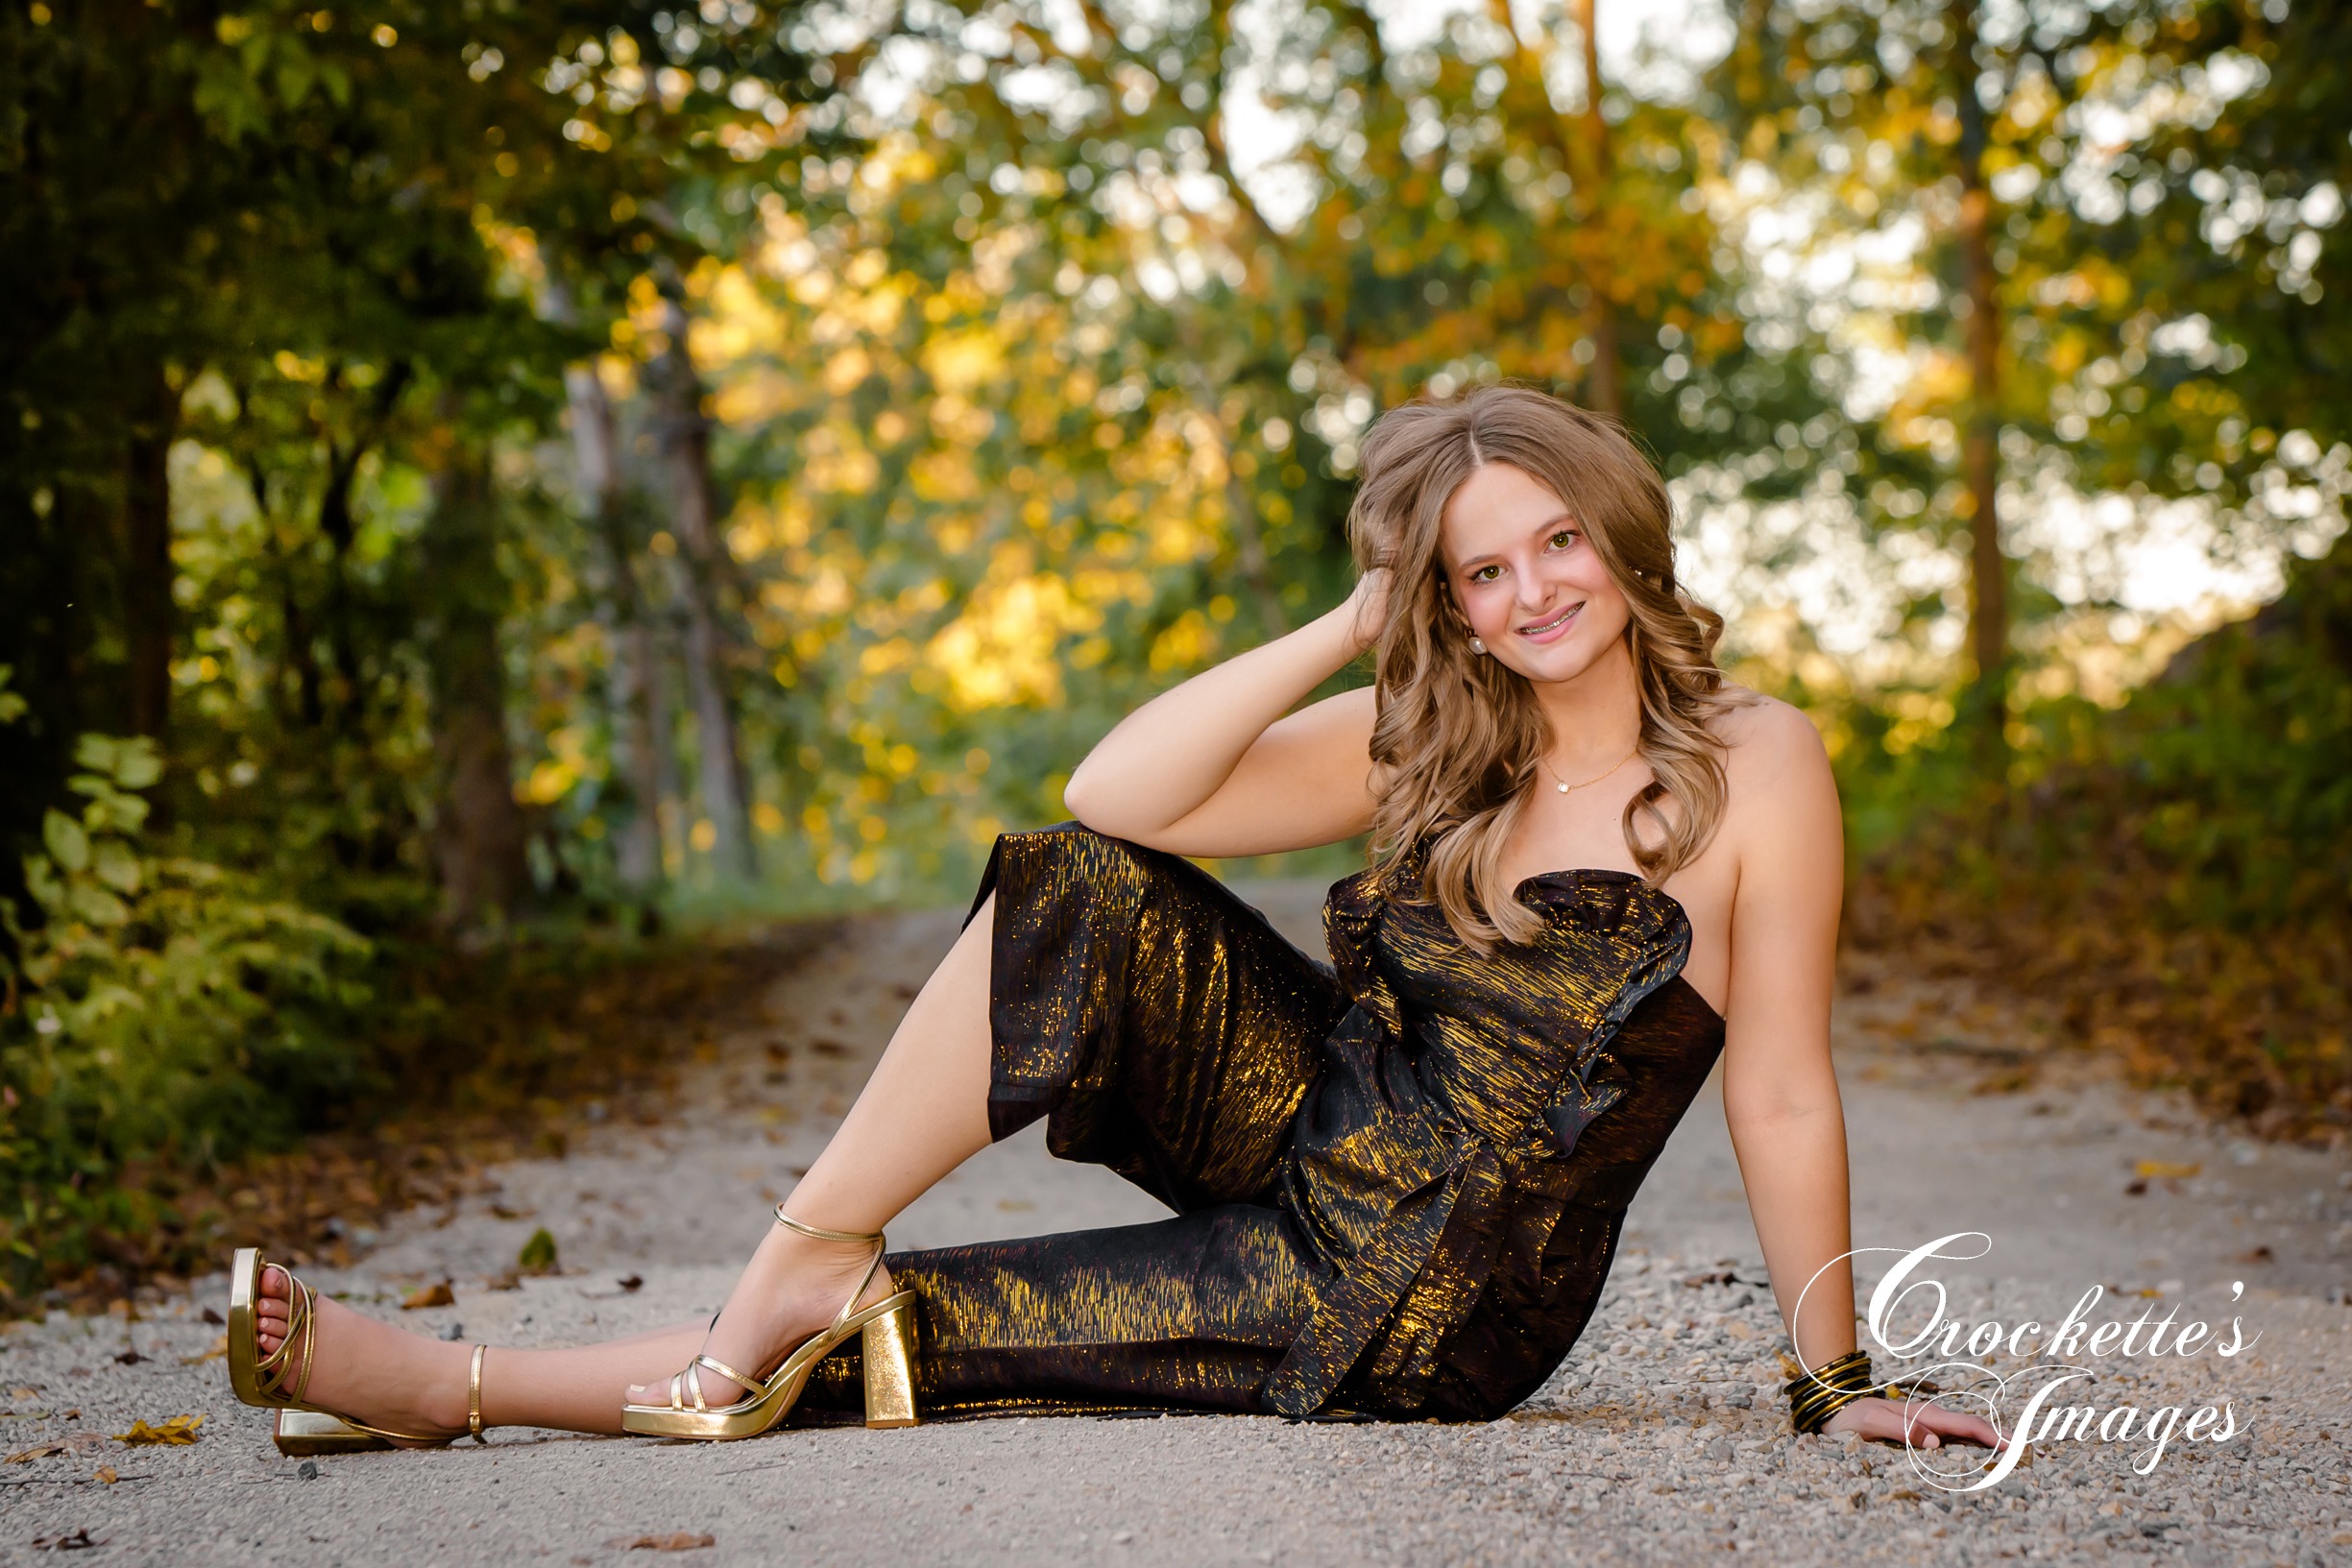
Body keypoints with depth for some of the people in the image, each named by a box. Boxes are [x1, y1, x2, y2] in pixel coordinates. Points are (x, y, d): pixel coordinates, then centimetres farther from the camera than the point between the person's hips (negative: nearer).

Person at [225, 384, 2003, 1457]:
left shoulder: (1754, 764, -12)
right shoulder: (1428, 742, 3)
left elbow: (1784, 1095, -9)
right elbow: (1118, 799, -8)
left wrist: (1838, 1383, -7)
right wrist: (1356, 625, -12)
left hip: (1425, 1305, -5)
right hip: (1314, 1136, 5)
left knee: (897, 1333, -11)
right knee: (1068, 895, -20)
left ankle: (465, 1382, 0)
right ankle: (800, 1271, -15)